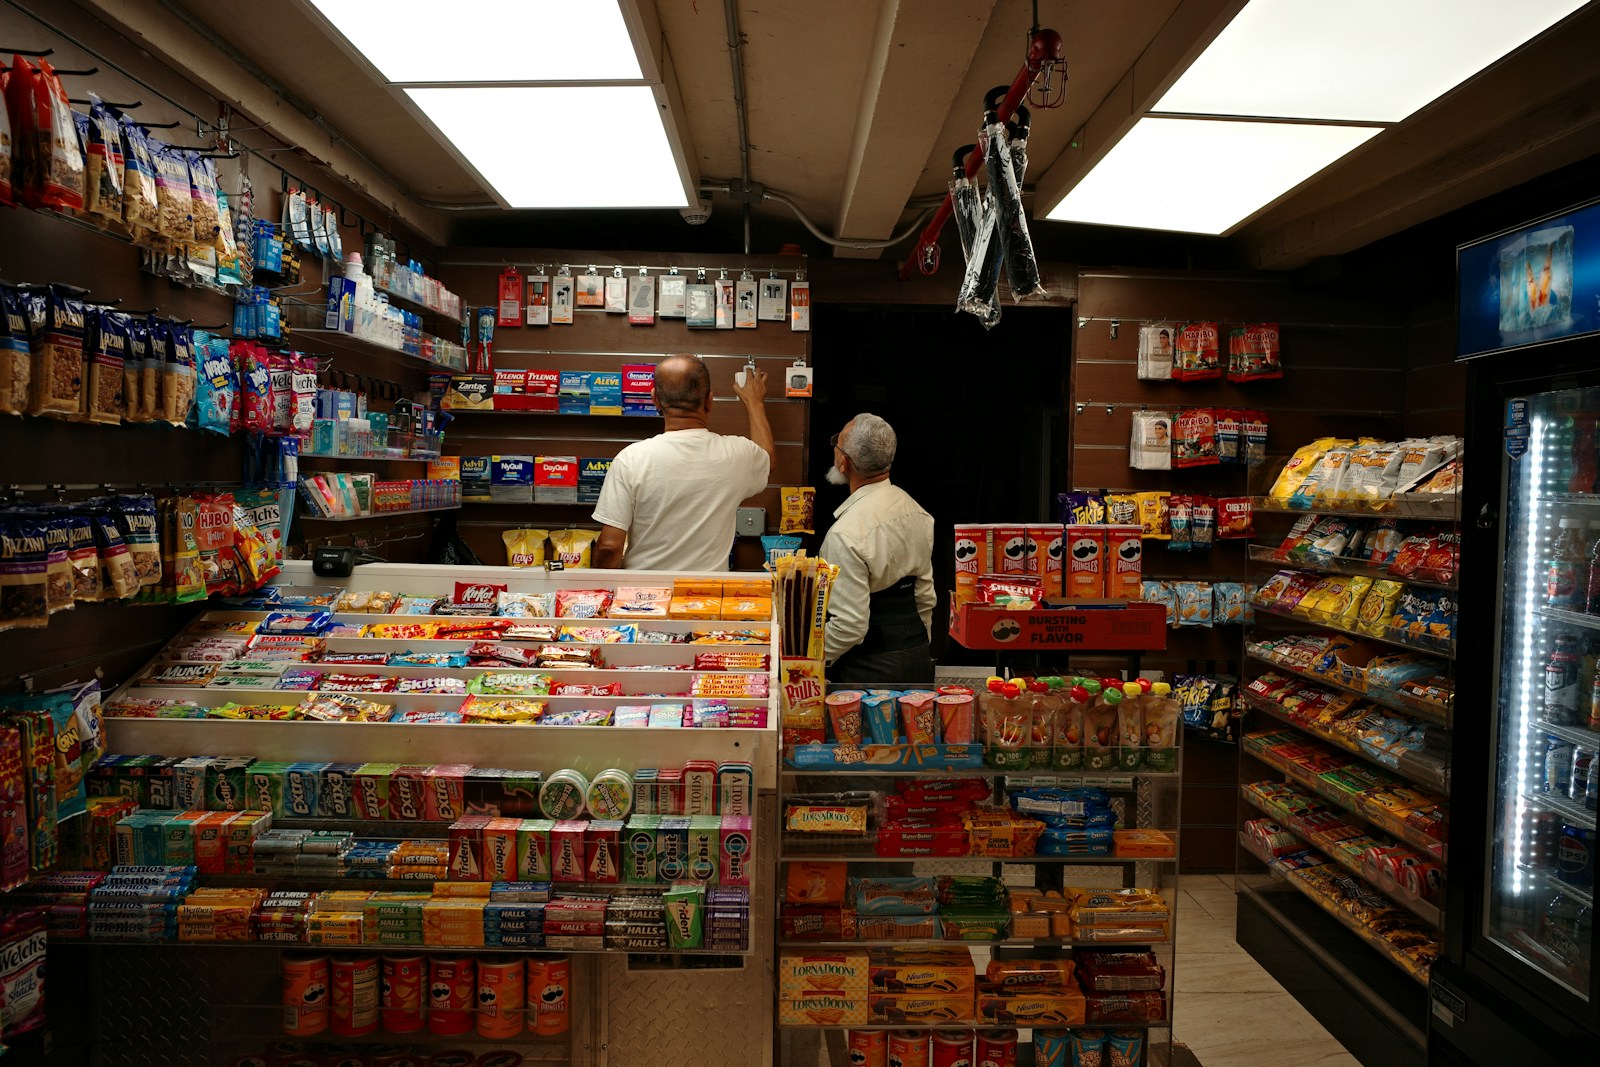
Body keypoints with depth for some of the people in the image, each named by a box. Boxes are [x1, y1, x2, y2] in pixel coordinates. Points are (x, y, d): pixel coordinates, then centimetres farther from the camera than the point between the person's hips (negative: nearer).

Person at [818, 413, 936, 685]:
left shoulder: (847, 533, -23)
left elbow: (850, 625, -21)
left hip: (869, 668, -8)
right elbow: (925, 594, 11)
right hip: (919, 659, 8)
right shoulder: (914, 510, 3)